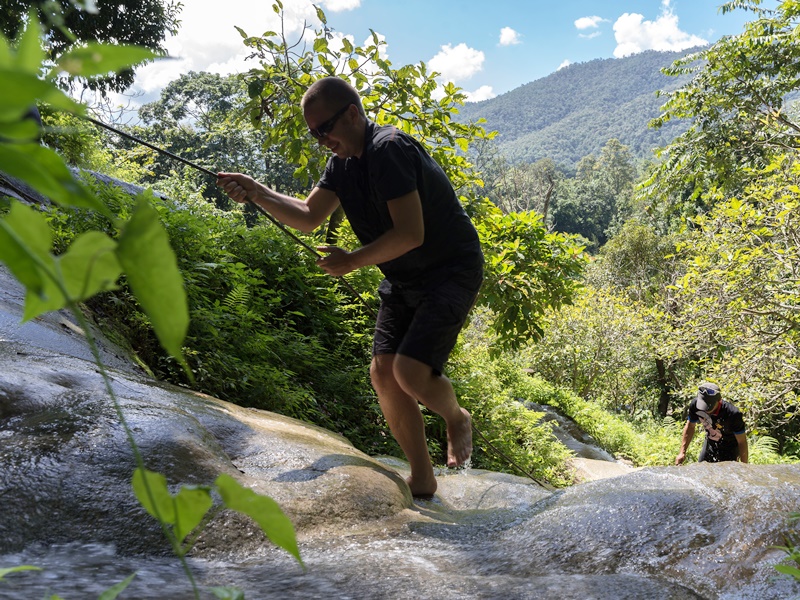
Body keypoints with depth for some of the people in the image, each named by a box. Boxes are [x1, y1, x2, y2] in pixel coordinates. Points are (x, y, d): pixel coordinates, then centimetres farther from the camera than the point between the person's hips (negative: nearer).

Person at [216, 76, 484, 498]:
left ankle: (457, 419, 15)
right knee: (383, 372, 0)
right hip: (403, 280, 9)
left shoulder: (389, 149, -23)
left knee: (411, 371, -21)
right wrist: (257, 193, -5)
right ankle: (421, 479, 14)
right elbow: (308, 216, 8)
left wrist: (352, 262, -18)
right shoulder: (343, 161, 6)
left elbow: (410, 234, -28)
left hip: (452, 271, -9)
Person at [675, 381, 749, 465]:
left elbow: (742, 441, -22)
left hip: (729, 449, -4)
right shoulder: (695, 405, -25)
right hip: (710, 444, 4)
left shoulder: (732, 414, -36)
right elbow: (690, 427, -6)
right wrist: (682, 452, -8)